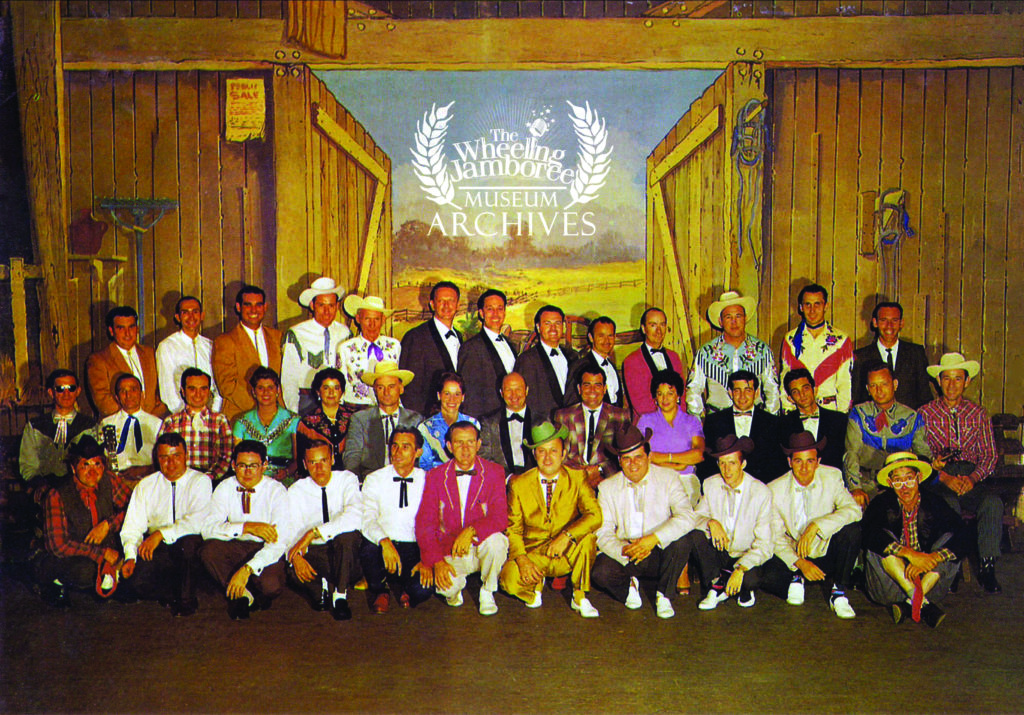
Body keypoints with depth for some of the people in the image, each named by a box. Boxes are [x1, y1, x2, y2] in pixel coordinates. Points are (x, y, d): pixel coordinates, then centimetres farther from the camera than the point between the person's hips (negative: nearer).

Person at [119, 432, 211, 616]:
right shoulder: (145, 486, 10)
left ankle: (186, 600, -14)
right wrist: (130, 557, -12)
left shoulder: (200, 481, -1)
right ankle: (175, 595, 2)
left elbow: (197, 522, -17)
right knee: (135, 579, -25)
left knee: (189, 541, -36)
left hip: (190, 547, -2)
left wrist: (161, 534, -24)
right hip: (156, 548, 2)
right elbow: (132, 527, 5)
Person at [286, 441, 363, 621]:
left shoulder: (347, 480, -7)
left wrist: (314, 533, -33)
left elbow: (354, 517, -26)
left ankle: (340, 596, -20)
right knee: (295, 569, -33)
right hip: (312, 554, 1)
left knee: (348, 534, -35)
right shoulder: (296, 491, 0)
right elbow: (290, 531, -8)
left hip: (344, 553, -1)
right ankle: (322, 587, 0)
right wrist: (296, 556, -31)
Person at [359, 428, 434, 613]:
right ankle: (379, 591, 1)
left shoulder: (427, 482, 5)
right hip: (383, 548, 0)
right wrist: (385, 542, -32)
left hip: (415, 550, 0)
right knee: (368, 549, -35)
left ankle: (400, 585, 12)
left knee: (422, 590, -28)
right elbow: (367, 519, -11)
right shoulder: (374, 480, 3)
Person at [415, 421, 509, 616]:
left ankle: (487, 592, -4)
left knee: (496, 541, -34)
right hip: (450, 552, 0)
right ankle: (456, 587, 12)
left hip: (482, 547, 0)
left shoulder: (494, 472, -3)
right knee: (446, 587, -29)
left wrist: (471, 530, -31)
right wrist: (435, 560, -17)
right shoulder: (436, 476, 0)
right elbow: (424, 523, -4)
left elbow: (500, 518, -12)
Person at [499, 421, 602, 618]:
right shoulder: (518, 484, -4)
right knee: (509, 581, -28)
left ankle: (579, 598, -10)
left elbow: (595, 516, -16)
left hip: (567, 554, 0)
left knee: (587, 536, -31)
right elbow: (513, 529, -2)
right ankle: (536, 584, 10)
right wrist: (522, 559, -20)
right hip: (533, 553, 0)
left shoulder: (577, 478, -5)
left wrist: (566, 536, -31)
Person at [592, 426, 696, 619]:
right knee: (600, 573, -28)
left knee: (680, 541, -31)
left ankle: (663, 596, -7)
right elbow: (603, 533, -4)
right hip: (623, 555, 1)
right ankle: (629, 587, 8)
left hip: (660, 553, -1)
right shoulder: (608, 487, 3)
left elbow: (687, 517, -18)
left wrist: (654, 538, -30)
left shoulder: (668, 478, -3)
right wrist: (624, 551, -25)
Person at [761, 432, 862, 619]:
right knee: (768, 578, -30)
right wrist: (800, 563, -25)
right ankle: (796, 581, 7)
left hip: (827, 554, 1)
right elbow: (776, 537, -8)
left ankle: (838, 593, -12)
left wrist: (816, 526, -33)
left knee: (852, 529, -27)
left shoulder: (832, 477, -8)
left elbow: (854, 510, -22)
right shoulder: (775, 489, -9)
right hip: (793, 557, -1)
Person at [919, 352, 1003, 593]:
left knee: (993, 503, -29)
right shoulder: (925, 414, 9)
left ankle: (987, 567, -19)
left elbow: (990, 455, 9)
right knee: (949, 504, -34)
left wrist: (973, 477, -10)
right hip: (937, 478, -2)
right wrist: (944, 477, -15)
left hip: (971, 478, 2)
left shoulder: (978, 414, 15)